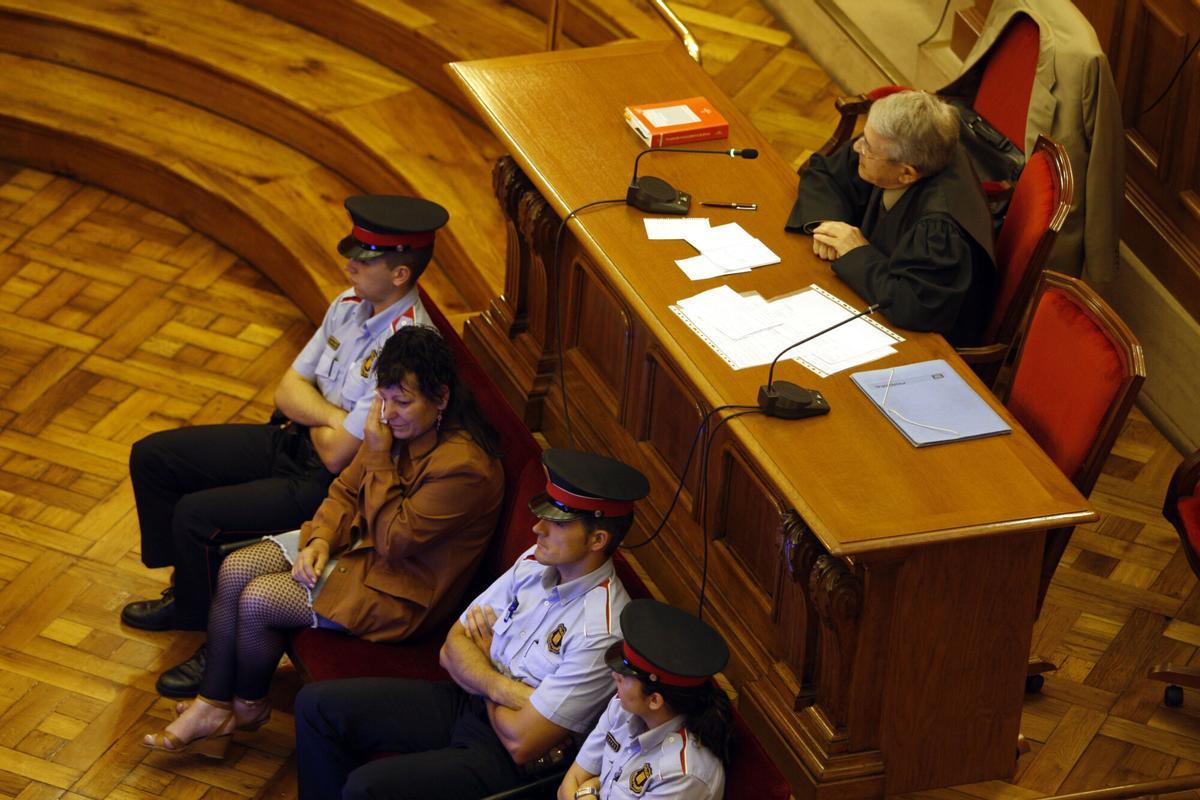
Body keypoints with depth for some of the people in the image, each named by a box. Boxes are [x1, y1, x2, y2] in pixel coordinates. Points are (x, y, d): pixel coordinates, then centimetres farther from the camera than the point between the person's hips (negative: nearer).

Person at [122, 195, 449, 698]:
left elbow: (337, 454, -25)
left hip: (330, 485, -9)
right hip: (290, 442, 9)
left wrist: (311, 413, -4)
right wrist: (332, 415, -15)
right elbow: (288, 390, 5)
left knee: (195, 517, -22)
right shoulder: (350, 305, 0)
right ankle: (186, 592, 25)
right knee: (152, 457, 7)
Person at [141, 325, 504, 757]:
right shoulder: (397, 425, -2)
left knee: (257, 600, -16)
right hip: (355, 539, 9)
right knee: (234, 571, -7)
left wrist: (378, 456, -26)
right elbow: (346, 489, 8)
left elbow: (393, 540, -26)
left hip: (401, 589, -9)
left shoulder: (463, 467, -29)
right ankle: (211, 707, 1)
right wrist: (320, 539, -11)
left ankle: (248, 706, 12)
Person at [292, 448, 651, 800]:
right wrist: (503, 689, -20)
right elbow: (453, 649, 2)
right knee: (316, 704, 2)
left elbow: (520, 743, -24)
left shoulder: (601, 633, -26)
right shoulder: (535, 563, -2)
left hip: (514, 765, -8)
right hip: (469, 703, 8)